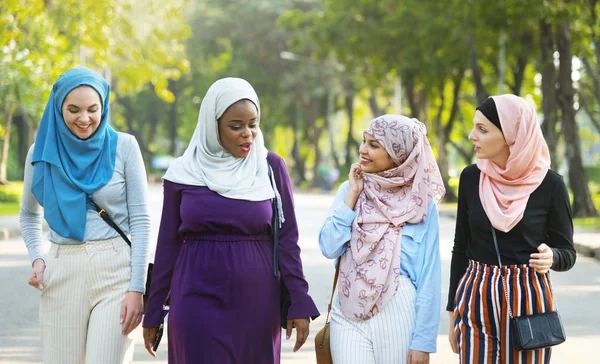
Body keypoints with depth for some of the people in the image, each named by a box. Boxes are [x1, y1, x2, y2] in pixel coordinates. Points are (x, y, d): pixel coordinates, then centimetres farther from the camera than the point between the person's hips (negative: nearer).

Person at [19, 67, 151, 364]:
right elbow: (29, 215, 21)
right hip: (61, 273, 3)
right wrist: (36, 259, 3)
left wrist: (137, 289, -8)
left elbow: (140, 220, -2)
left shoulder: (123, 147, -2)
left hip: (115, 271, -2)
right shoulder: (42, 152, 5)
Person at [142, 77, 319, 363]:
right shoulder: (184, 173, 1)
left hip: (256, 303, 1)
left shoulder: (271, 167, 0)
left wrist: (299, 302, -5)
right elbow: (168, 244, 6)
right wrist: (153, 312, 7)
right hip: (199, 304, 0)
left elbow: (287, 239, 1)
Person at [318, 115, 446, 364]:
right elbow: (329, 248, -5)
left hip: (398, 313, -2)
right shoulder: (351, 189, 4)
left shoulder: (421, 205, -4)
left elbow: (429, 273, -4)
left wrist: (423, 340, -7)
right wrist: (352, 195, -8)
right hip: (349, 312, 2)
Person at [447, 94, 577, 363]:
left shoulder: (549, 184, -8)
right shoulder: (471, 178, 0)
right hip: (476, 301, 2)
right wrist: (453, 311, 7)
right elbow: (461, 247, 7)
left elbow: (567, 253, 0)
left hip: (527, 301, -2)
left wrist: (551, 257, -23)